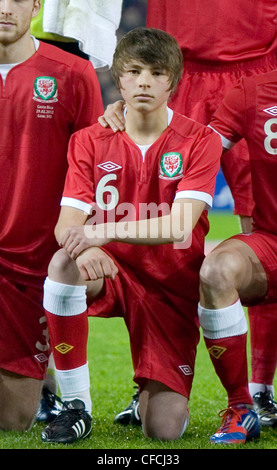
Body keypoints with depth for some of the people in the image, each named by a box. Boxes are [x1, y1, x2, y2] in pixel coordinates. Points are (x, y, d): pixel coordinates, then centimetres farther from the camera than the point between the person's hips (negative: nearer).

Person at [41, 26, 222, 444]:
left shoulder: (199, 142, -8)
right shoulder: (90, 142, -1)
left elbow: (180, 227, -22)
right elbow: (66, 227, -10)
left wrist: (104, 231, -36)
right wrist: (85, 249, -36)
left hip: (171, 285, -1)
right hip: (110, 272, 2)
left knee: (165, 430, -14)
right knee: (64, 263, -36)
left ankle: (150, 394, 27)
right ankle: (76, 405, -22)